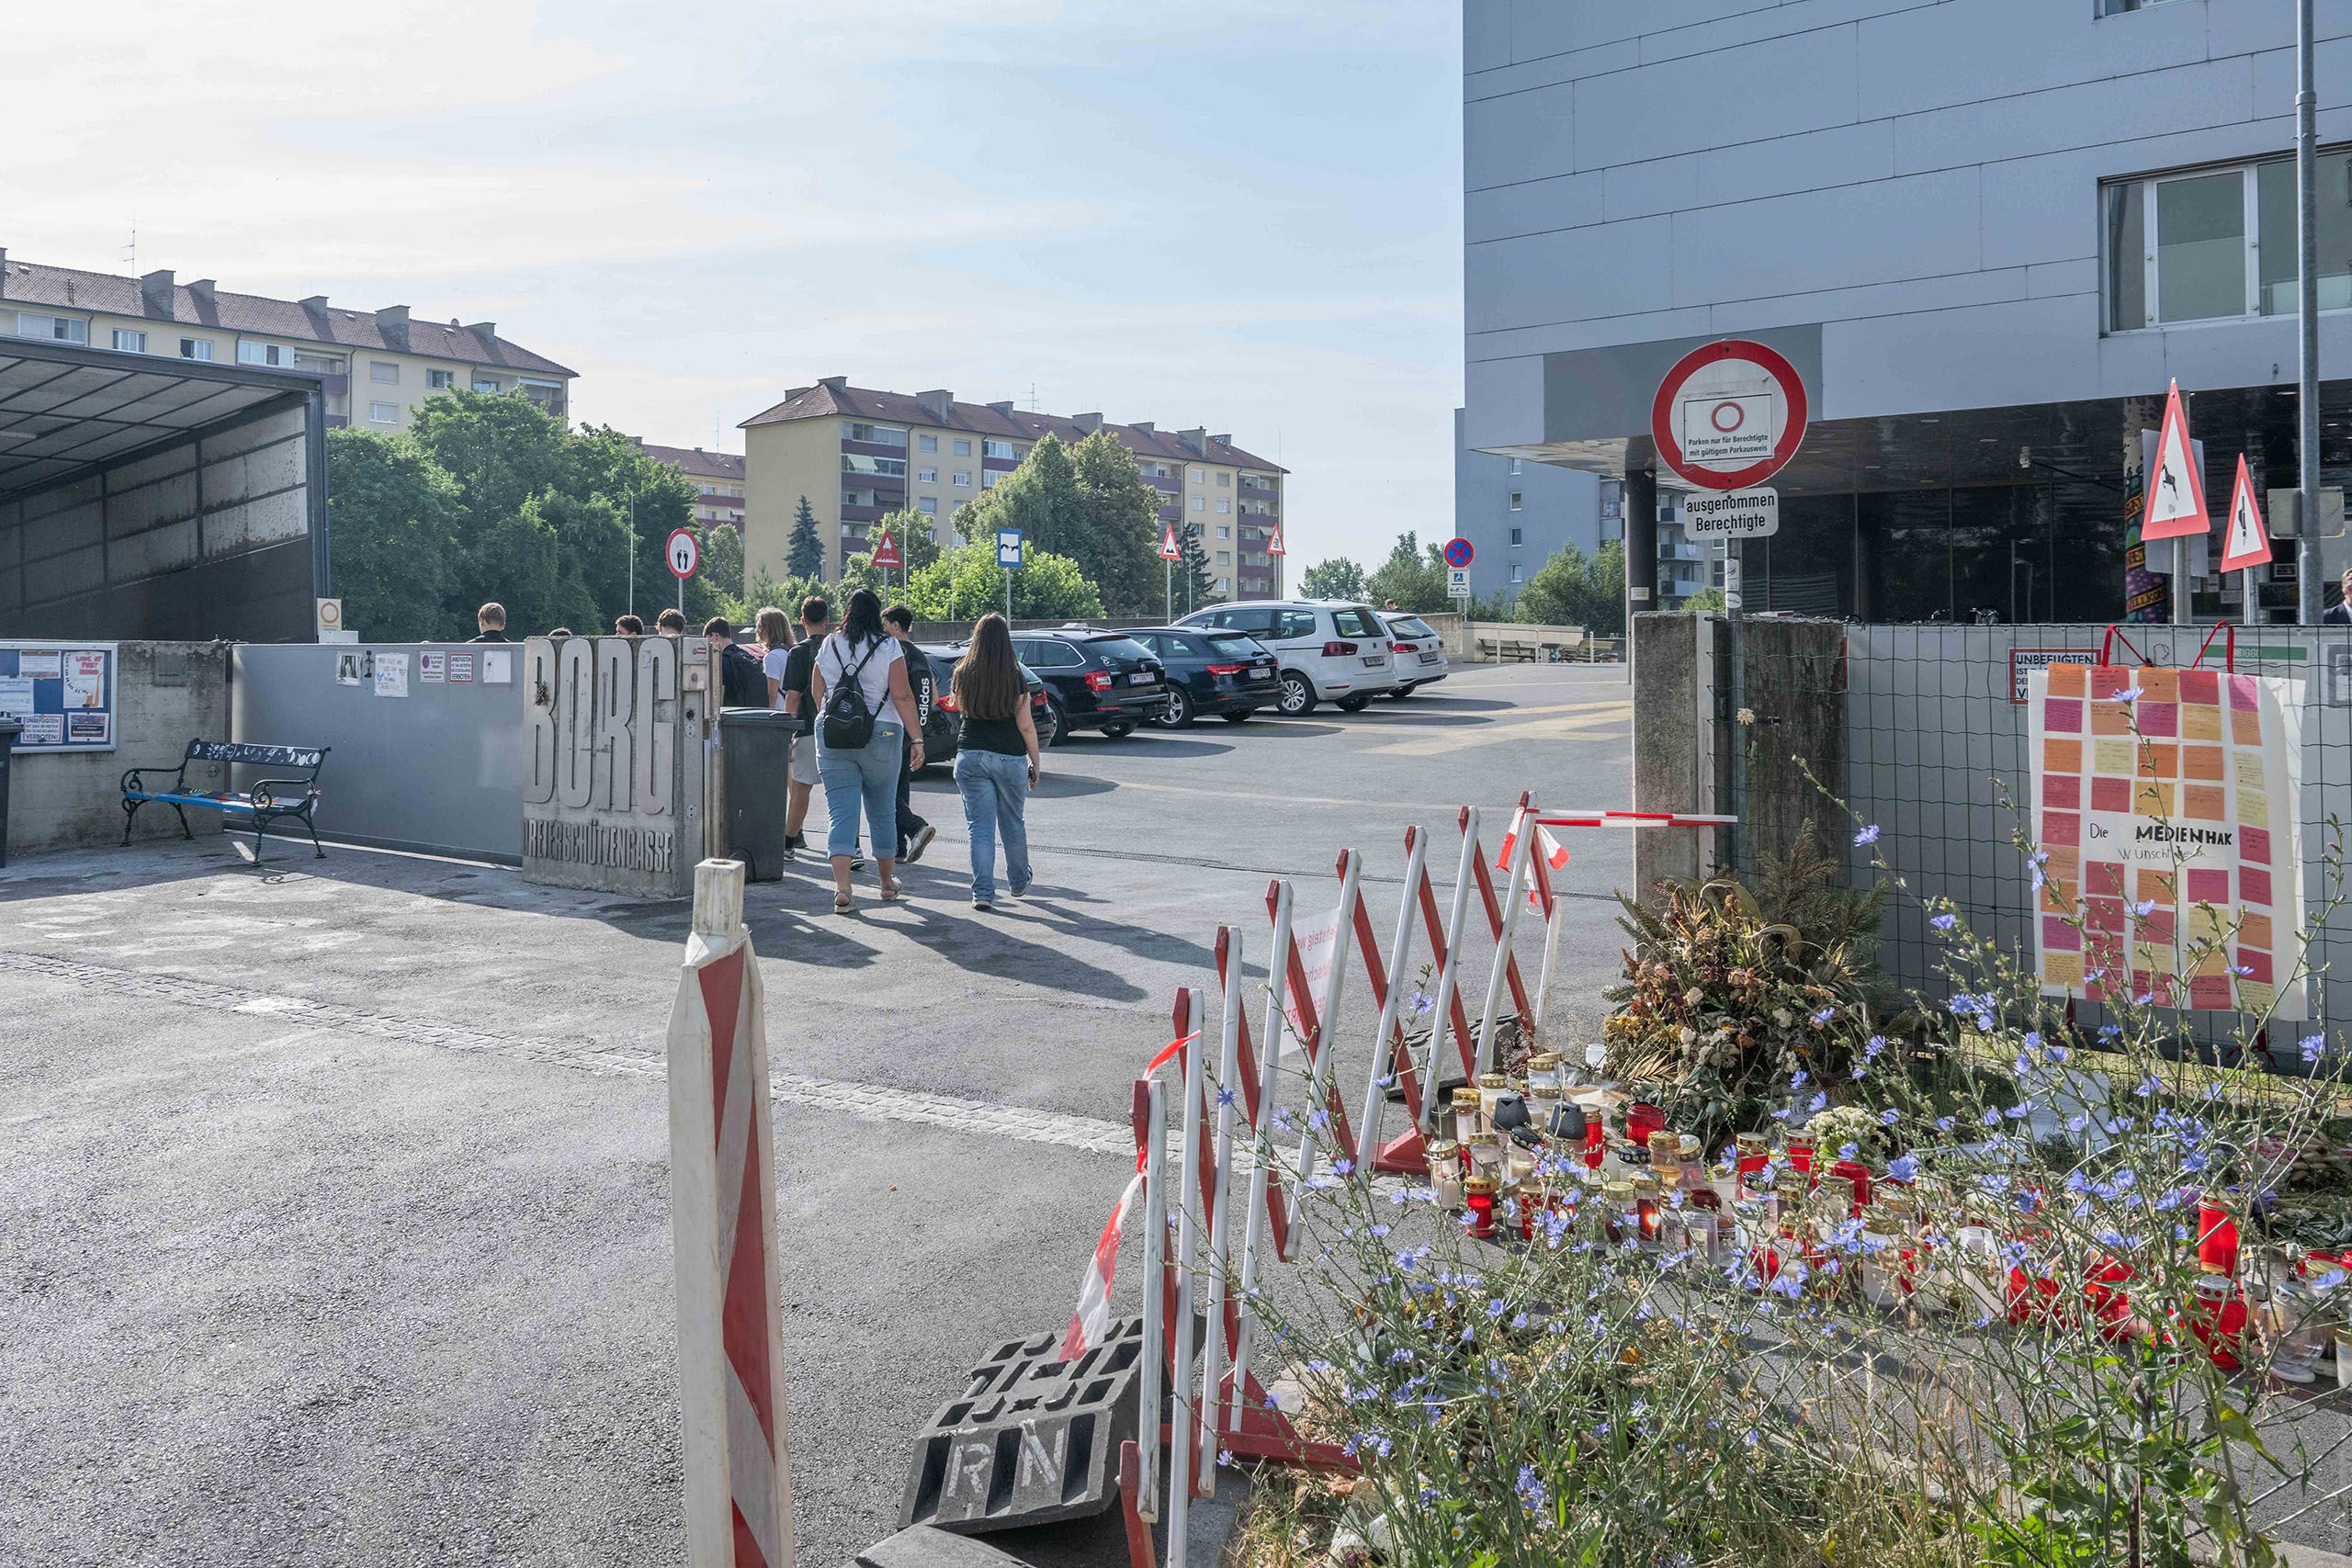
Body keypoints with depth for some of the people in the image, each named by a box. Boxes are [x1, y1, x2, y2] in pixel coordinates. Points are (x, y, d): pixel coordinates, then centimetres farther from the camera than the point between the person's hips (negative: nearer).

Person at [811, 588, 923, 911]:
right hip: (880, 737, -2)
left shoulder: (829, 646, 5)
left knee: (841, 812, -1)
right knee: (883, 811, 13)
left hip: (832, 738, 2)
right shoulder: (888, 646, -5)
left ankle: (842, 887, -15)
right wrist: (917, 739, -8)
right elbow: (902, 696, -10)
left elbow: (816, 693, 13)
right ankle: (886, 882, 27)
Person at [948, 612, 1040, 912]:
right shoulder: (1015, 678, -7)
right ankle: (1018, 882, 35)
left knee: (980, 827, 3)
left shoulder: (963, 675, 0)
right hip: (1010, 758, -1)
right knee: (1013, 823, 18)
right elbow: (1026, 726, -5)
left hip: (970, 758, 1)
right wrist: (1035, 763, 4)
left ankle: (983, 893, -5)